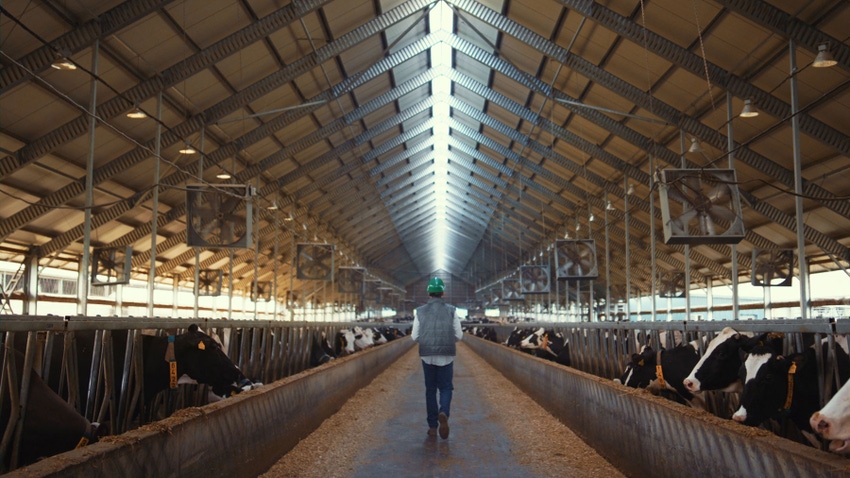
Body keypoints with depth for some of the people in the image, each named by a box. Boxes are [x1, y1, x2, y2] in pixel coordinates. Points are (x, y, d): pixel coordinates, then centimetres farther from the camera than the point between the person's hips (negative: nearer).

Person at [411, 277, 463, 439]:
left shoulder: (420, 311, 1)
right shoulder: (451, 310, -1)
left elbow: (415, 337, 1)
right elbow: (459, 336, -1)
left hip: (427, 356, 1)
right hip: (446, 356, -1)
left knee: (430, 390, 14)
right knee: (446, 388, 12)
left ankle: (432, 427, 14)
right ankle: (443, 414, -17)